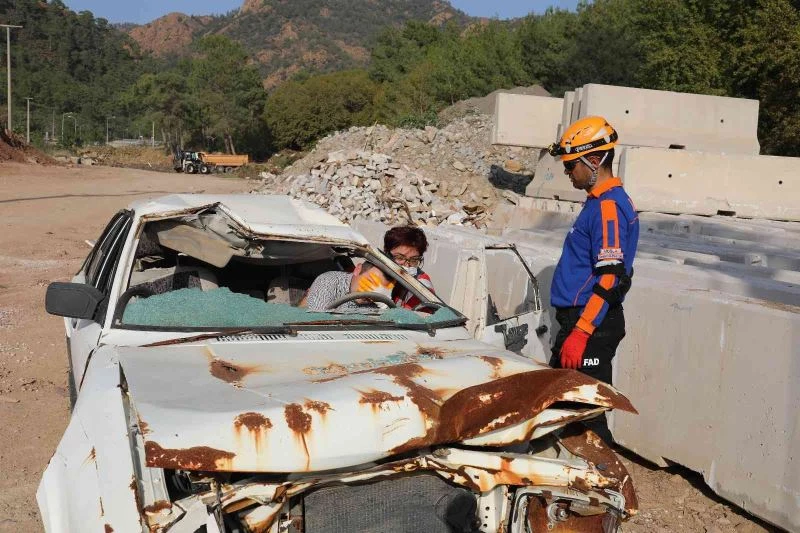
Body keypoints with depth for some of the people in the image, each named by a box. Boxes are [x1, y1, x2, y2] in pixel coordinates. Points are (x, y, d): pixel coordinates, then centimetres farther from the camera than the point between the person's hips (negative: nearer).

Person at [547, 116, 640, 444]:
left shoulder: (609, 206, -16)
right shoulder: (599, 202, 16)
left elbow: (611, 279, -23)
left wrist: (581, 332, -25)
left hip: (592, 327, -11)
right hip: (579, 320, 11)